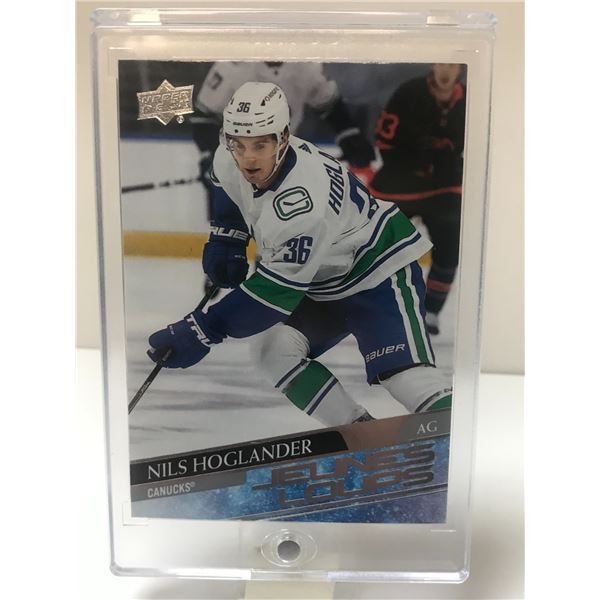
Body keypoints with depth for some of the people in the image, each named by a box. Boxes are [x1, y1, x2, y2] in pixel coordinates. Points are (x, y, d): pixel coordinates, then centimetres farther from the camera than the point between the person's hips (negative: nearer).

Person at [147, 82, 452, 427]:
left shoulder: (302, 199, -35)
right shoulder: (232, 160, -11)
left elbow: (277, 289, -33)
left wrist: (204, 331, -32)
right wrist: (225, 241, 2)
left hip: (380, 267, -8)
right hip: (322, 281, 8)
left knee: (403, 371, -23)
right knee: (274, 353, -7)